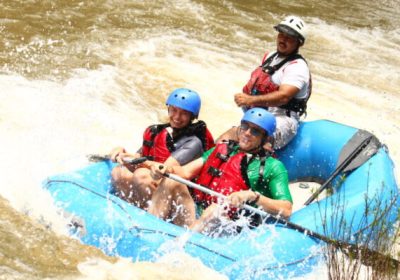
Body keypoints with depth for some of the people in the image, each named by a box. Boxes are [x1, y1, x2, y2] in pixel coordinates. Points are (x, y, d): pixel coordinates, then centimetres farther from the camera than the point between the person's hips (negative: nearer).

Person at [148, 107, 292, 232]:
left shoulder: (272, 167, 9)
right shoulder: (220, 150, 22)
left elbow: (286, 210, -4)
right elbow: (186, 172, 11)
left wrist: (253, 196, -20)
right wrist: (166, 169, -12)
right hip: (192, 215, 4)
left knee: (217, 208, -35)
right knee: (172, 181, -16)